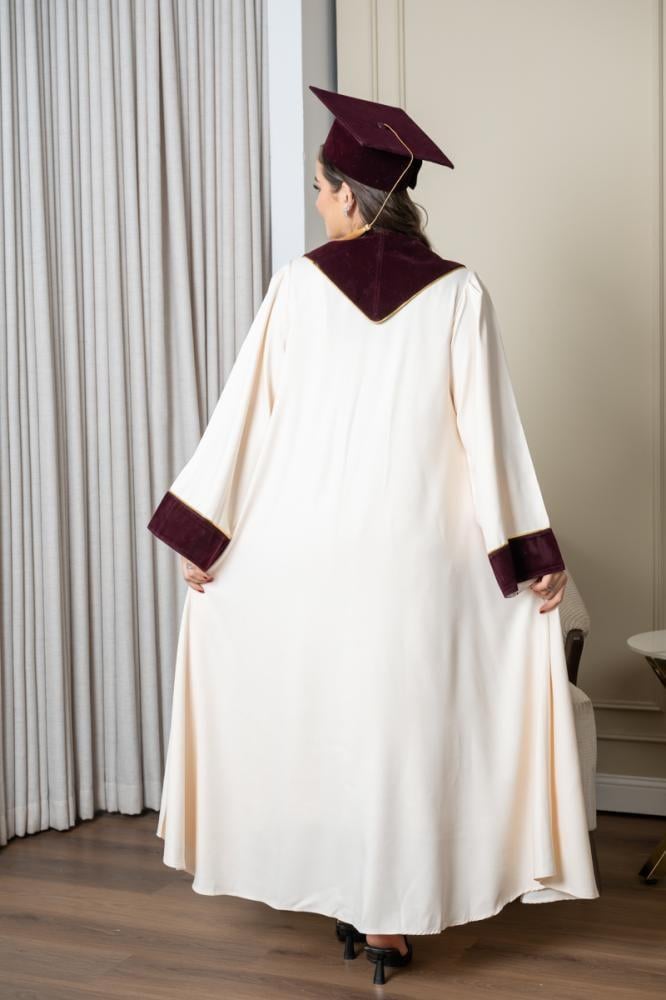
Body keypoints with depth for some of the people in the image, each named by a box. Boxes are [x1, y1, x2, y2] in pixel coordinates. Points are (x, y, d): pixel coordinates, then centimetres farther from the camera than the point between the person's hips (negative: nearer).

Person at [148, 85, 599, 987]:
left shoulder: (300, 280, -3)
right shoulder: (458, 292, -5)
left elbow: (246, 410, -1)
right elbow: (489, 431, -7)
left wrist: (205, 531, 6)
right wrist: (530, 555, -1)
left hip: (303, 540, 1)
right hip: (413, 547, -1)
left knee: (312, 711, 15)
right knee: (399, 717, 9)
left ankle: (339, 897, 27)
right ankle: (388, 918, 16)